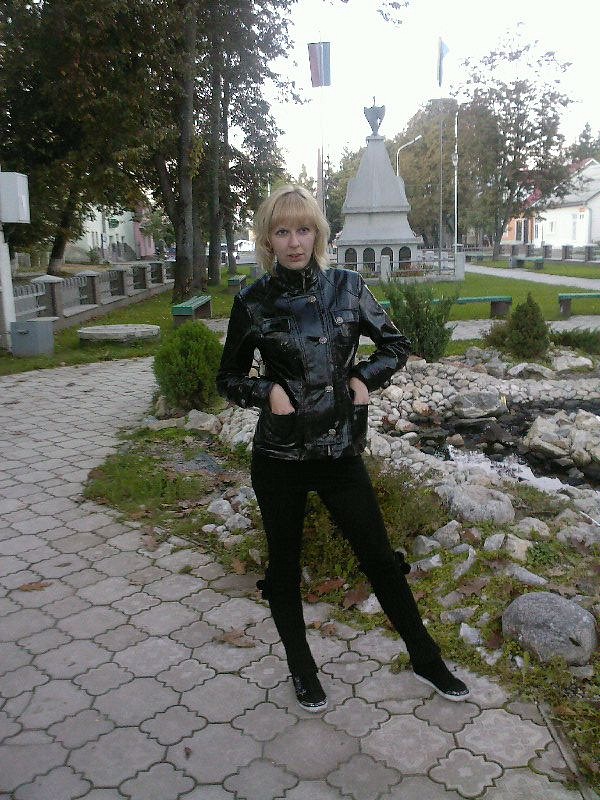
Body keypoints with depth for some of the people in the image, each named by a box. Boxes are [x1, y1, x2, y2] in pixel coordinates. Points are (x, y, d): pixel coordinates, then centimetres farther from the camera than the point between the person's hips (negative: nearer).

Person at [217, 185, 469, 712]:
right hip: (279, 455, 0)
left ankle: (425, 659, 31)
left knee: (379, 557, 10)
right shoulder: (253, 303, -4)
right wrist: (266, 390, -12)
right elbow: (229, 377, 7)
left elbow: (396, 345, 11)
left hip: (341, 450, 1)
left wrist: (365, 378, -6)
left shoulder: (347, 287, -1)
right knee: (284, 565, 13)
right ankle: (301, 668, 36)